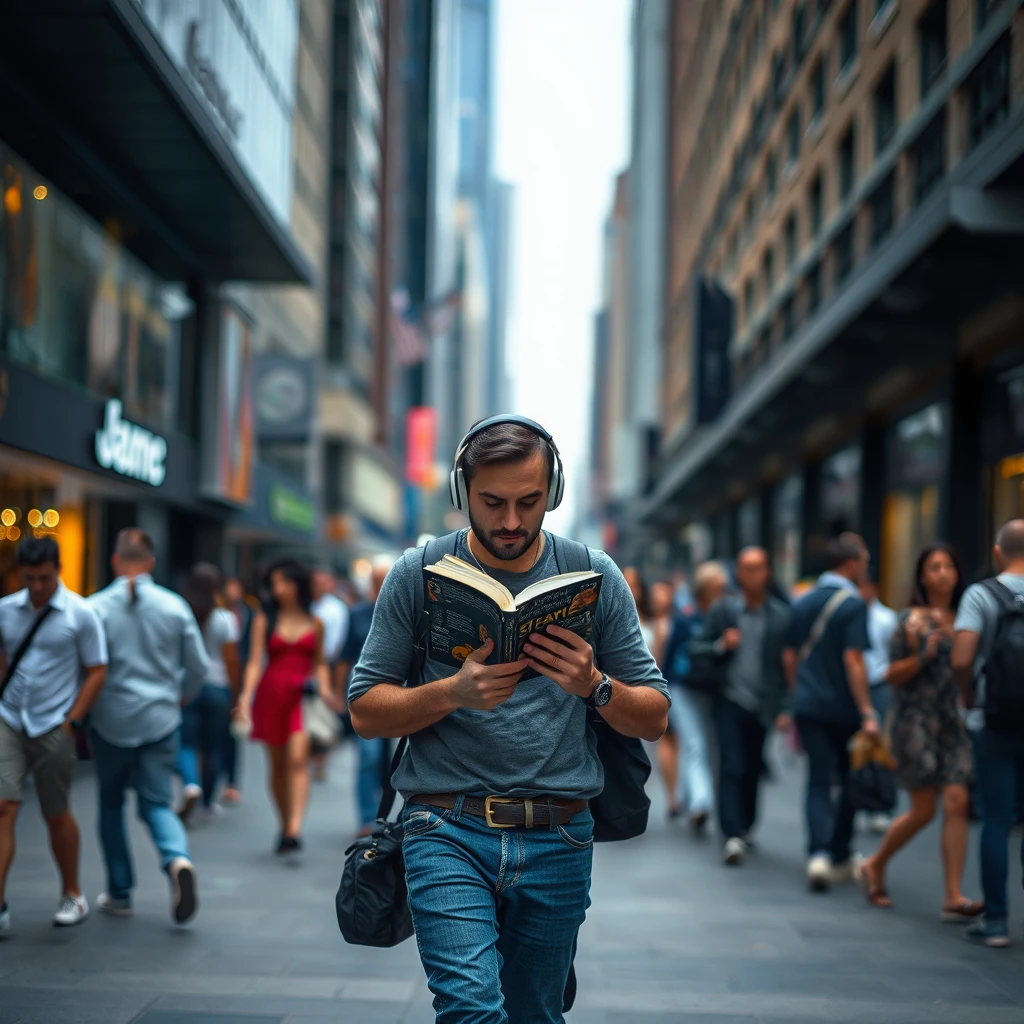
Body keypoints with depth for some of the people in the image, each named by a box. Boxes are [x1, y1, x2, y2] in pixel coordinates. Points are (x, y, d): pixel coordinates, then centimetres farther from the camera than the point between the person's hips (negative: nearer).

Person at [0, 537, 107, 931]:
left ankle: (72, 895, 27)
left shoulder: (80, 614, -5)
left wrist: (71, 722, -7)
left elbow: (96, 672, -2)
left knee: (56, 814, 8)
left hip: (54, 729, -2)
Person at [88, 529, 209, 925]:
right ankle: (177, 859, -22)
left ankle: (119, 894, 20)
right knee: (156, 803, 8)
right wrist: (179, 698, 22)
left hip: (110, 721, -1)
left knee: (111, 805, 16)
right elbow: (199, 667, 2)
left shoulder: (97, 607, -8)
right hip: (160, 720, 1)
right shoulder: (175, 606, -1)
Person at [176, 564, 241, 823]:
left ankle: (191, 785, -25)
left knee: (186, 745, 2)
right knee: (212, 748, 11)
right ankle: (208, 802, 20)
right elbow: (232, 661, -4)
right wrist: (235, 693, 5)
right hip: (217, 687, 0)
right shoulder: (224, 619, -5)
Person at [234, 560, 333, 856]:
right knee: (278, 764, 8)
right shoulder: (264, 620, 6)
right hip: (271, 694, 1)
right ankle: (285, 828, 21)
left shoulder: (314, 624, 9)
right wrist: (246, 695, -12)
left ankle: (295, 830, -25)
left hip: (302, 696, -1)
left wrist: (324, 688, -3)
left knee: (298, 758, -17)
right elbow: (255, 662, 1)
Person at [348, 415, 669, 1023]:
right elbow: (366, 712, 2)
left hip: (558, 840, 2)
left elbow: (654, 719, 8)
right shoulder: (418, 574, 1)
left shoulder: (595, 576, 5)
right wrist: (453, 692, -16)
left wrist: (594, 686, -13)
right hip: (448, 831, -2)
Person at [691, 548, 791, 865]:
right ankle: (733, 836, -14)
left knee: (752, 771, 10)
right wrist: (721, 646, -14)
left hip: (763, 705, 1)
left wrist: (785, 709, -6)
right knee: (732, 767, -10)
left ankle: (745, 828, 27)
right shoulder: (722, 610, 4)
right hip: (730, 702, -1)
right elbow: (696, 649, 6)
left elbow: (789, 665, 0)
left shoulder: (781, 616, 1)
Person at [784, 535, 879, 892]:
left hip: (809, 706, 5)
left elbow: (790, 658, 15)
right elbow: (853, 661, -18)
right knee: (850, 781, 12)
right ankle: (840, 858, 17)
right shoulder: (853, 604, -11)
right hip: (843, 708, -5)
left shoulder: (803, 603, 10)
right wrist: (867, 713, -19)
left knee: (819, 782, 2)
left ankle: (819, 853, -17)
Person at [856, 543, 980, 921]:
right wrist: (923, 655, -18)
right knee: (924, 809, -2)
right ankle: (875, 866, 23)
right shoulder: (912, 620, -4)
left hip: (955, 720, 4)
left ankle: (954, 897, -6)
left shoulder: (963, 619, 10)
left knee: (957, 803, -7)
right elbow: (892, 675, -4)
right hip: (917, 720, -4)